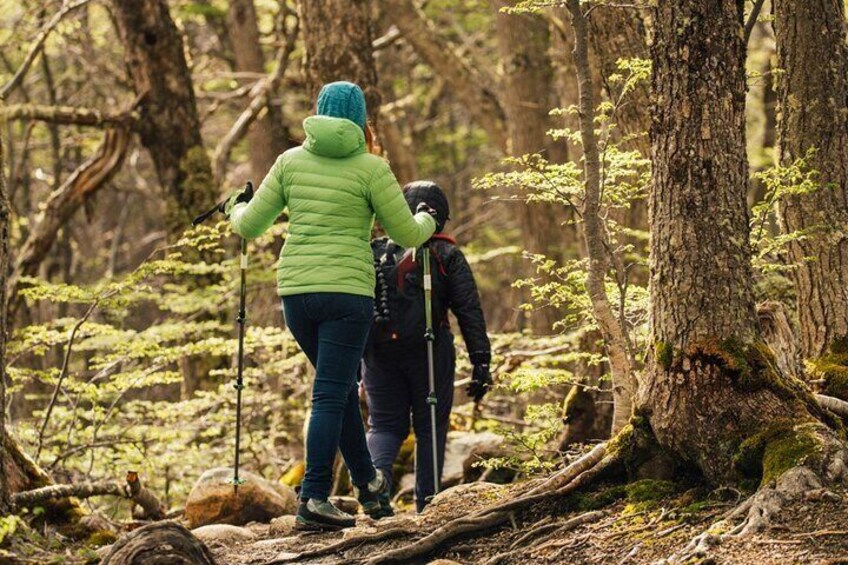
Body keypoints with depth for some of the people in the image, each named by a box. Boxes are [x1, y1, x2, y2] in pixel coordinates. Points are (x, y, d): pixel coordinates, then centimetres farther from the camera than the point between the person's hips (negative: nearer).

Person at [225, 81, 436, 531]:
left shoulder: (291, 161, 5)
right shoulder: (371, 168, -5)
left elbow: (249, 226, 9)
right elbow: (406, 234, 0)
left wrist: (236, 208, 33)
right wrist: (426, 221, 23)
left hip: (295, 291, 4)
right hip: (347, 292, -4)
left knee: (341, 385, 21)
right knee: (330, 396, -6)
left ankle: (367, 482, 31)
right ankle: (313, 500, -15)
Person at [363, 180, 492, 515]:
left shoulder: (375, 253, 9)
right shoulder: (447, 256, 2)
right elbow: (469, 311, -5)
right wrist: (481, 362, -6)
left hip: (380, 350, 2)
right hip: (429, 352, -2)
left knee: (385, 424, 11)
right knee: (430, 427, 9)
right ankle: (427, 504, 5)